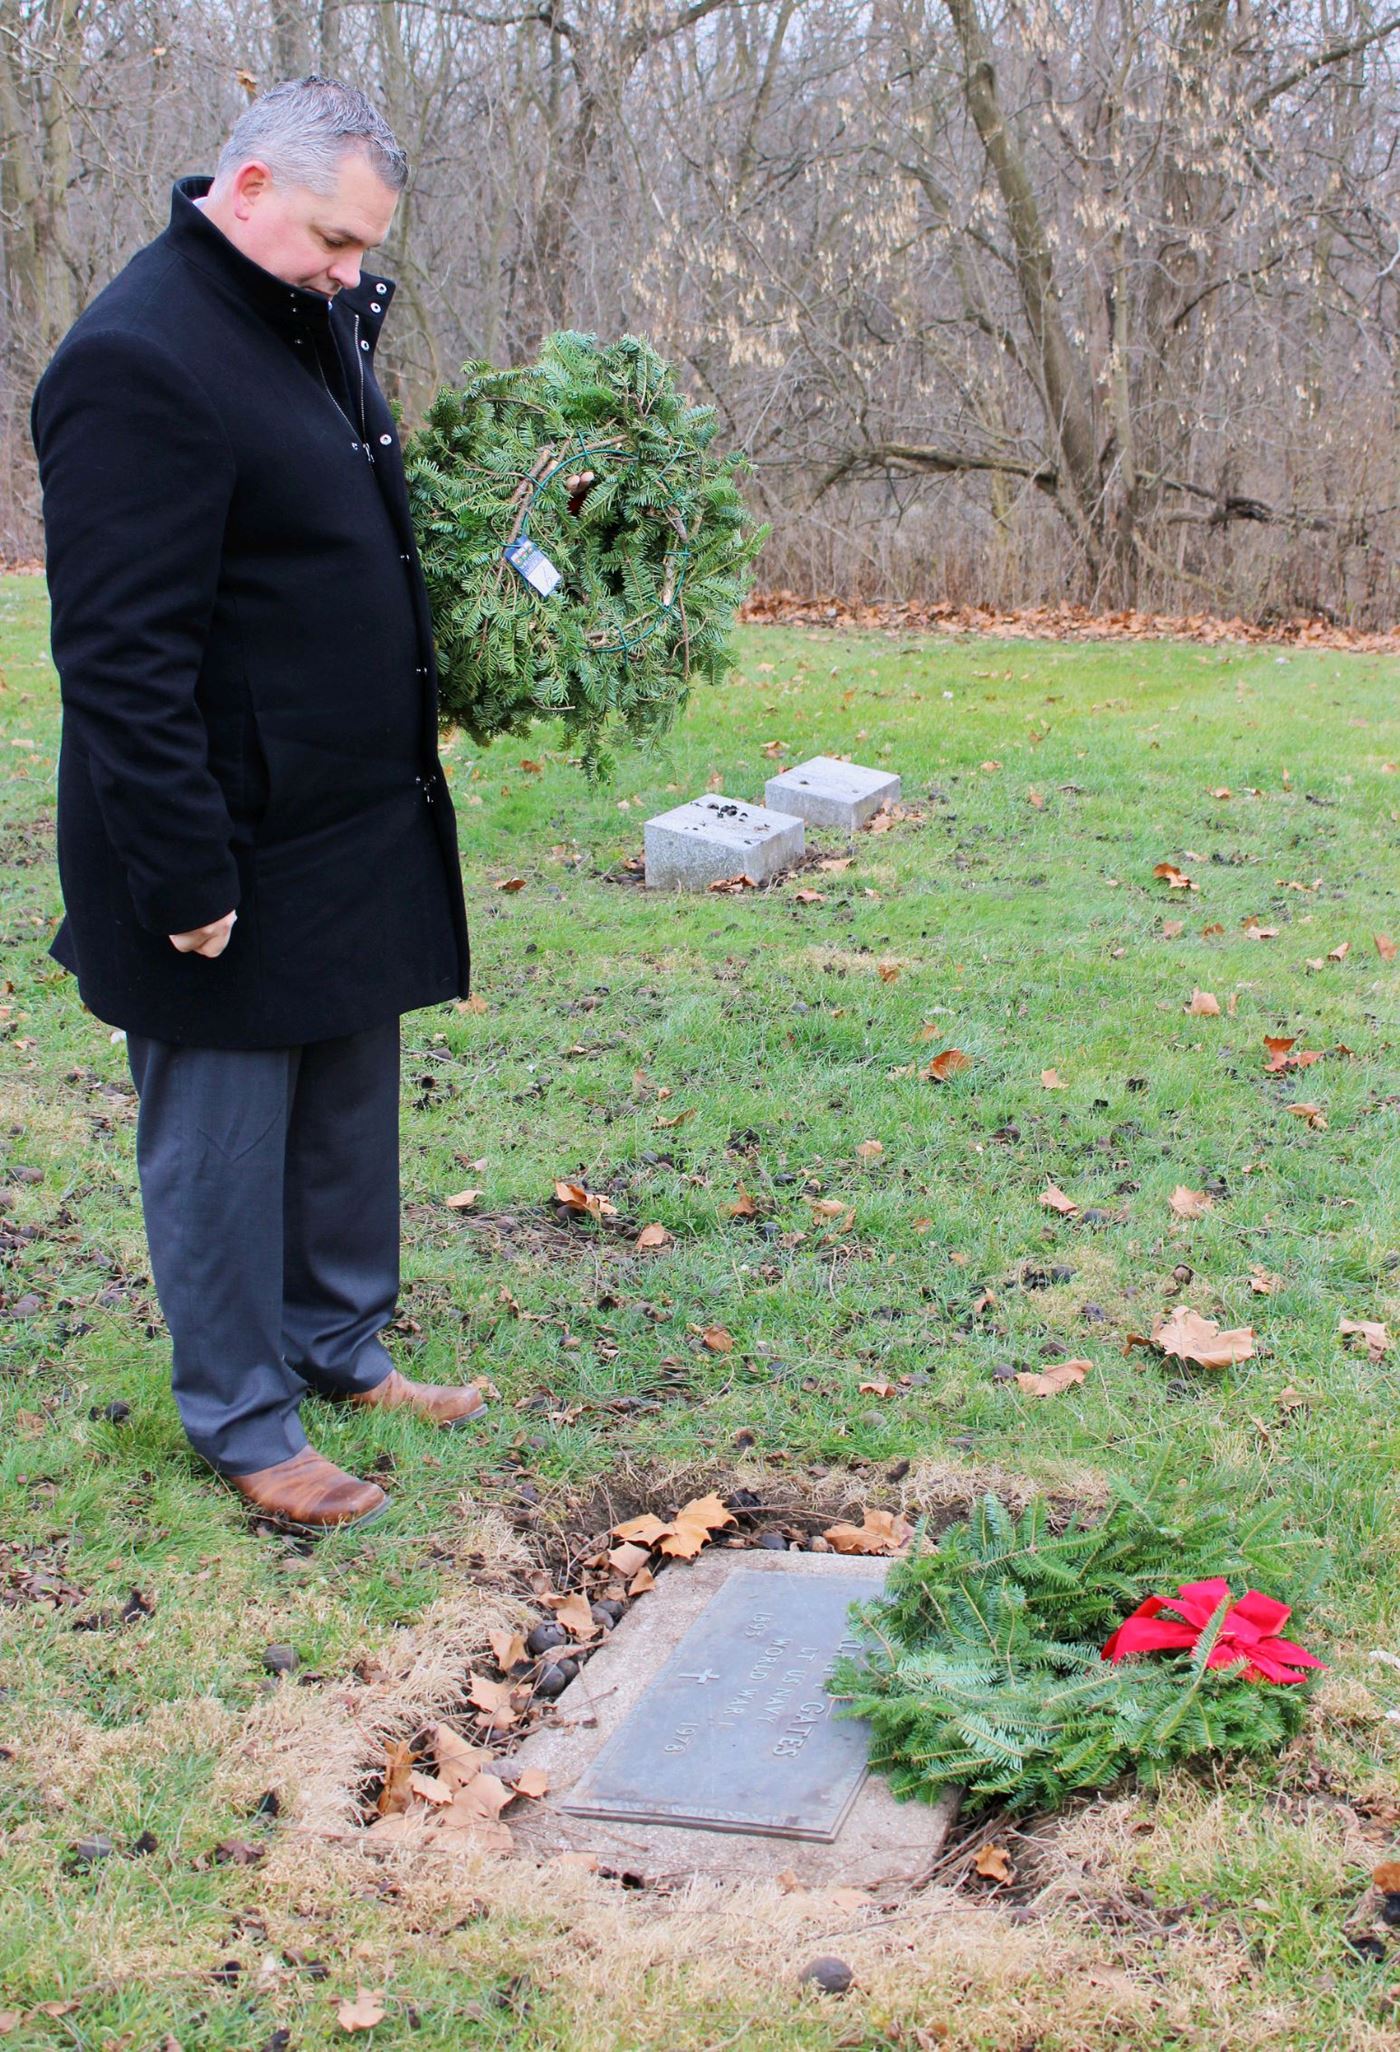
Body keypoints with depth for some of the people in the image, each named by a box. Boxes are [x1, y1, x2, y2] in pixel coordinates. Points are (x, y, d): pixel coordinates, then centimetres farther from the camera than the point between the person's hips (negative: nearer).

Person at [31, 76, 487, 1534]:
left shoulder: (316, 319, 9)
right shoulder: (139, 359, -20)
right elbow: (121, 651, -23)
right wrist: (186, 874, -22)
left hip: (357, 828, 9)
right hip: (235, 849, -9)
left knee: (347, 1106, 18)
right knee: (223, 1136, 6)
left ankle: (341, 1349, 36)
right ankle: (242, 1426, 20)